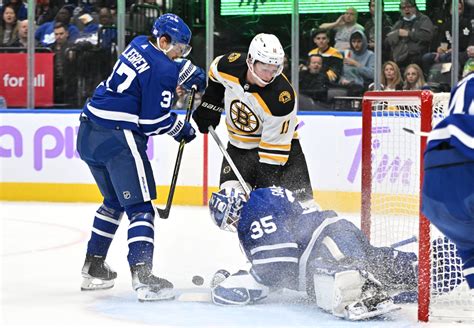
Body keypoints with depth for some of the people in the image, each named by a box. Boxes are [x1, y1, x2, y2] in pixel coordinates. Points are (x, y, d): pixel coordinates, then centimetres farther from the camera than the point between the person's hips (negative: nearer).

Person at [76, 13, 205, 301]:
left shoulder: (139, 45, 13)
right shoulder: (162, 71, -13)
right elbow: (154, 121, -12)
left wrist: (192, 74, 17)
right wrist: (180, 129, 6)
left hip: (89, 134, 9)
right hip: (118, 138, -9)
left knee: (114, 201, 24)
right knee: (140, 207, -8)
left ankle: (93, 267, 27)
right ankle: (142, 275, -21)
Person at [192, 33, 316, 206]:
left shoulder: (282, 98, -32)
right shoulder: (230, 65, -20)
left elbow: (274, 148, -28)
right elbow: (215, 72, 8)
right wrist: (210, 105, 6)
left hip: (282, 145, -3)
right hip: (239, 146, 3)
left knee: (300, 199, -12)